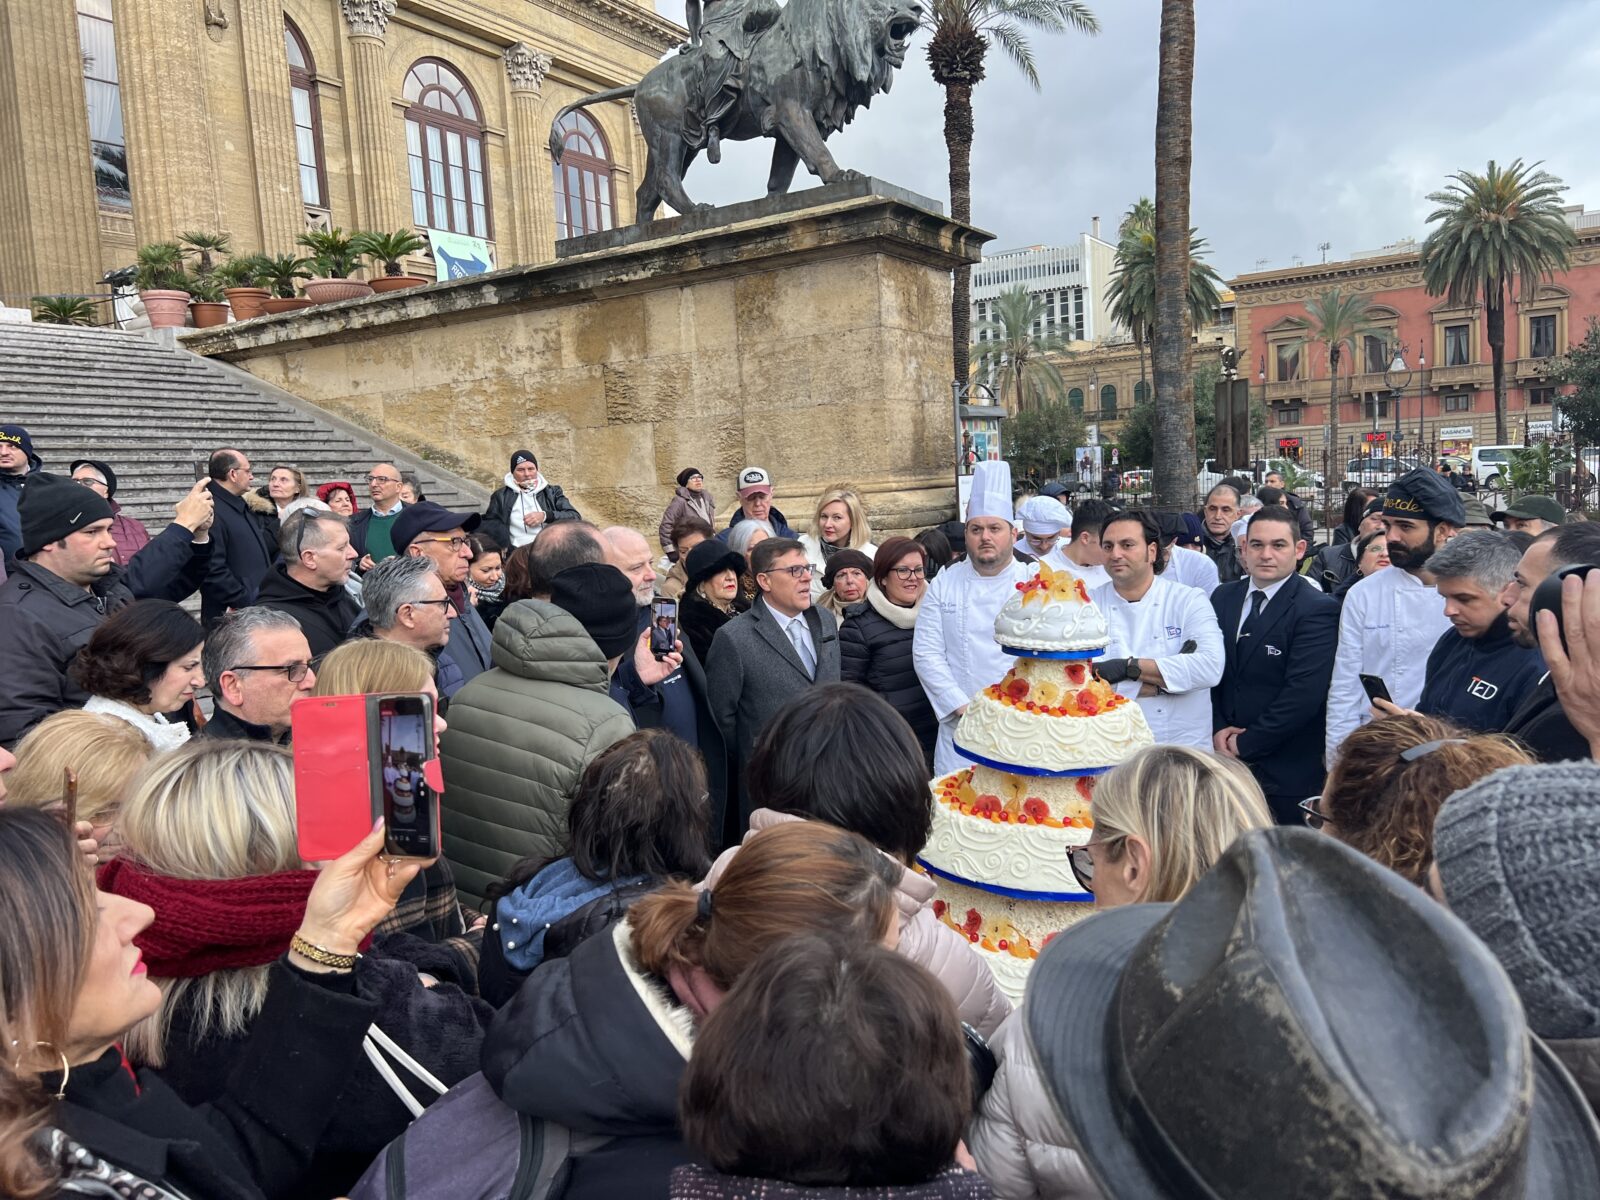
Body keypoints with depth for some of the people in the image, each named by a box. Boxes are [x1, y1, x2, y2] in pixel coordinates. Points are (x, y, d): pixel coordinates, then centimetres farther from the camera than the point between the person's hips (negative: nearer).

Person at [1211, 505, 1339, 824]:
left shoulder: (1318, 609, -12)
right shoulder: (1223, 597, 7)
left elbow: (1303, 693, -18)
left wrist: (1245, 744, -14)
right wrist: (1217, 729, -5)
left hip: (1287, 771, -5)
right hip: (1226, 759, 5)